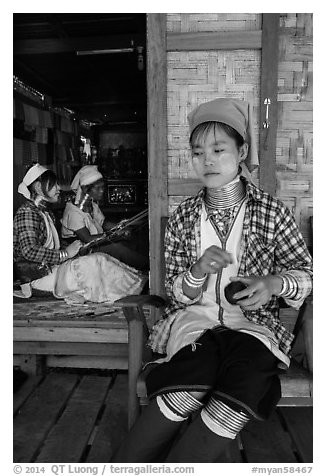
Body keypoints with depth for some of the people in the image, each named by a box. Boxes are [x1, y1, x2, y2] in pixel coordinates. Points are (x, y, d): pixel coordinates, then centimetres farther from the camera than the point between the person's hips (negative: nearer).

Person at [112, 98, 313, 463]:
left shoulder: (272, 212, 3)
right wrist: (198, 272, -17)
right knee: (192, 380, -31)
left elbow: (305, 273, 8)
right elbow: (176, 294, 6)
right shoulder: (183, 217, 6)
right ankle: (127, 463, -8)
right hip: (193, 320, 0)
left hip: (252, 323, 0)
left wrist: (275, 283, -14)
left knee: (246, 390, -31)